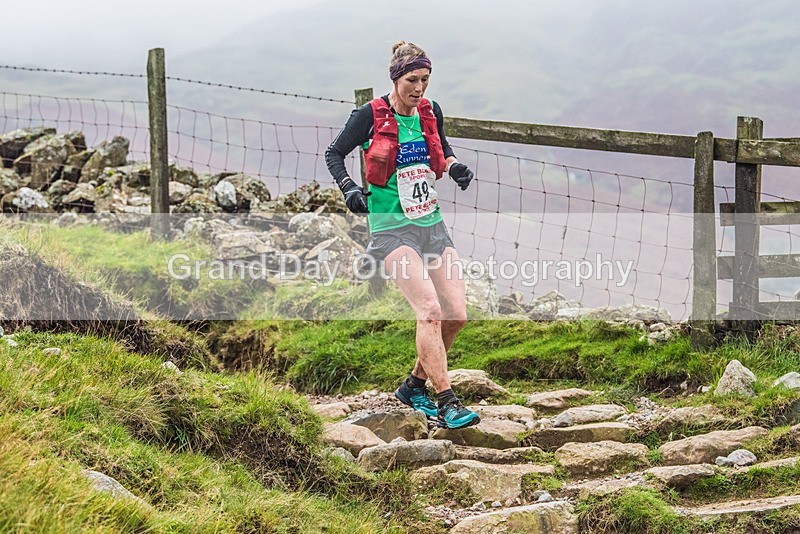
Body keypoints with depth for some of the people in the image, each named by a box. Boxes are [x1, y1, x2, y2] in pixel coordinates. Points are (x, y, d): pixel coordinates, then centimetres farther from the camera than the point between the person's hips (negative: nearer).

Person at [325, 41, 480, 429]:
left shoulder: (430, 111, 6)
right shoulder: (371, 115, -8)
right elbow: (334, 154, 2)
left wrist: (454, 166, 5)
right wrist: (348, 188, -14)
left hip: (432, 224, 6)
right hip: (391, 227, -6)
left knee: (456, 315, -2)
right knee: (430, 310, -22)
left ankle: (415, 384, 18)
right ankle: (446, 402, -20)